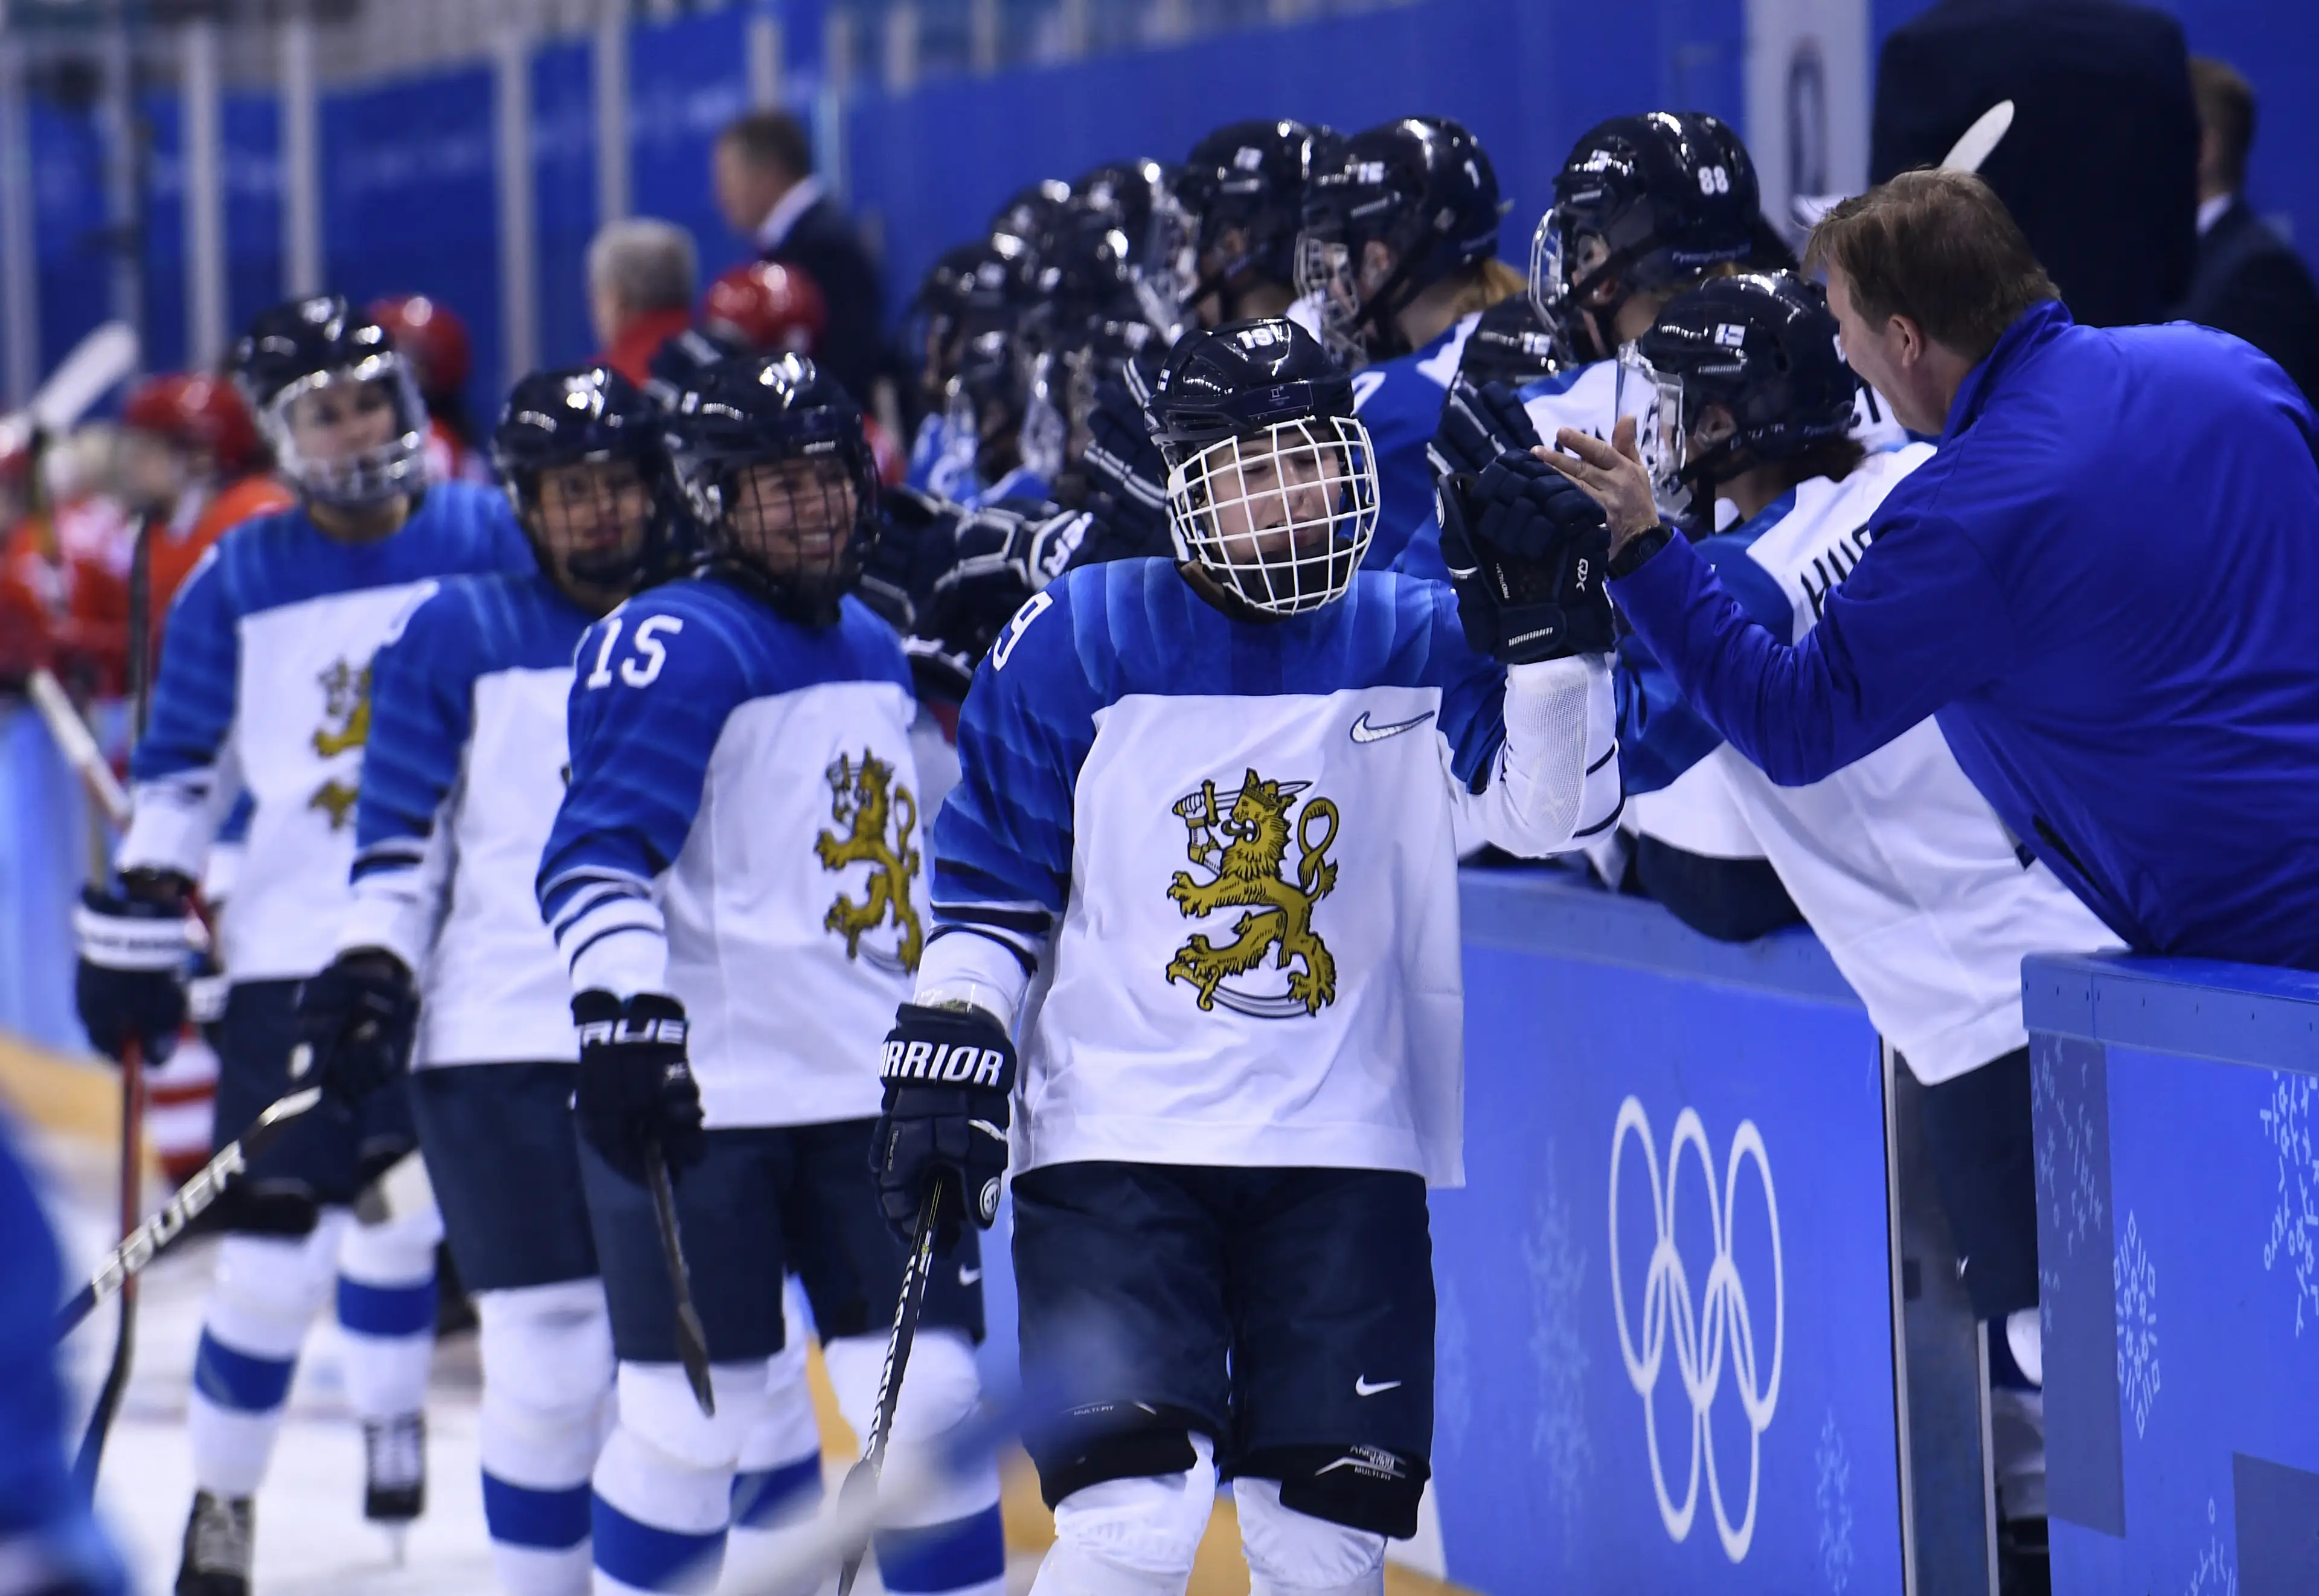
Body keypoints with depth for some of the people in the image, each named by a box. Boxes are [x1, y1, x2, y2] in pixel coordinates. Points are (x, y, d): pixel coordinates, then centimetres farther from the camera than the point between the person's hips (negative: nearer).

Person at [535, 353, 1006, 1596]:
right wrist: (622, 1005, -34)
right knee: (699, 1419, -4)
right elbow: (596, 851, -20)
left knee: (925, 1397, 2)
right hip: (700, 1093, -7)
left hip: (870, 1091, 7)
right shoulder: (674, 646, -10)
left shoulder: (872, 648, 16)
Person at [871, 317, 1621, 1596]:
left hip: (1346, 1153, 2)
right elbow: (992, 873, 6)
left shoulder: (1418, 642, 5)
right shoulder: (1081, 639, 0)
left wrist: (1549, 620, -15)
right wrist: (948, 1042, -1)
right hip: (1115, 1144, -2)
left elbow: (1550, 813, -5)